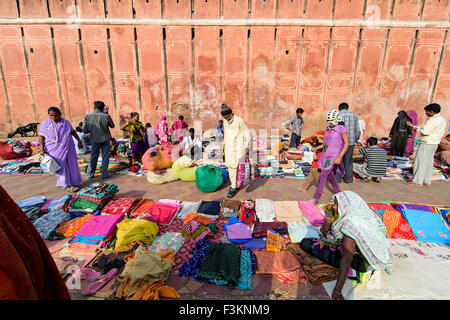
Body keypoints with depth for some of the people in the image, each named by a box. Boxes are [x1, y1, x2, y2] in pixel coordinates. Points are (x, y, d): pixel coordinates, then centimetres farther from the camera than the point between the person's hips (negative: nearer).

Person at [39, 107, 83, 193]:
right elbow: (41, 137, -4)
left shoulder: (66, 122, 3)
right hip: (55, 150, -3)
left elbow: (73, 132, 12)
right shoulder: (45, 124, -4)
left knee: (71, 165, 5)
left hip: (68, 148, 3)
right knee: (61, 166, -3)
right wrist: (42, 149, -12)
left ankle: (73, 182, 18)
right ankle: (67, 185, 1)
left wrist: (79, 141, 7)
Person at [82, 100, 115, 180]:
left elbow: (84, 130, -6)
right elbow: (112, 126, 5)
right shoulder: (106, 116, -13)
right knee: (105, 157, 6)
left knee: (93, 157, 14)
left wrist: (92, 129, 13)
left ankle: (90, 174, 19)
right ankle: (104, 174, 8)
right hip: (105, 139, -2)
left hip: (94, 140, 2)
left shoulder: (87, 116, -8)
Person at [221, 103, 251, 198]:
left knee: (235, 167, -10)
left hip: (238, 148, -6)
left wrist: (246, 147, -16)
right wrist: (224, 145, 24)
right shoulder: (225, 122, 7)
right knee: (230, 166, 9)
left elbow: (247, 135, -9)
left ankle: (233, 188, -5)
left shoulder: (239, 121, -13)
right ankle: (233, 184, 23)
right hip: (229, 148, 6)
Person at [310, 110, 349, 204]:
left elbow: (346, 144, -13)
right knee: (330, 175, 18)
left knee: (323, 176, -9)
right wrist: (318, 148, 18)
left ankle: (316, 198, -3)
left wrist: (340, 157, -21)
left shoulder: (342, 128, -11)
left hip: (333, 157, -8)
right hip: (326, 155, 8)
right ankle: (338, 193, 36)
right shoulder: (329, 128, 10)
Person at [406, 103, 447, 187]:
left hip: (427, 144, -10)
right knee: (428, 163, 12)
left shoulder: (435, 119, -17)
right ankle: (427, 182, 17)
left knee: (421, 162, -5)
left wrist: (416, 128, -7)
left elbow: (425, 131, -24)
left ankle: (417, 182, -1)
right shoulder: (442, 119, 16)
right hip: (433, 144, 10)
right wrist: (412, 125, 19)